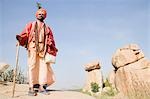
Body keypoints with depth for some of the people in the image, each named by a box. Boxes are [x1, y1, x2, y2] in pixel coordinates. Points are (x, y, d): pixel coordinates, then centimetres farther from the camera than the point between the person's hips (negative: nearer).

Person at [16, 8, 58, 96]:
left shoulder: (47, 28, 25)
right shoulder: (31, 25, 19)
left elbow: (50, 40, 17)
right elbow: (25, 34, 5)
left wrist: (53, 49, 4)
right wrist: (20, 38, -17)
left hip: (43, 48, 3)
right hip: (33, 47, -3)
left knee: (44, 66, -6)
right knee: (32, 66, -10)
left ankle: (42, 86, -3)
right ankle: (32, 87, -12)